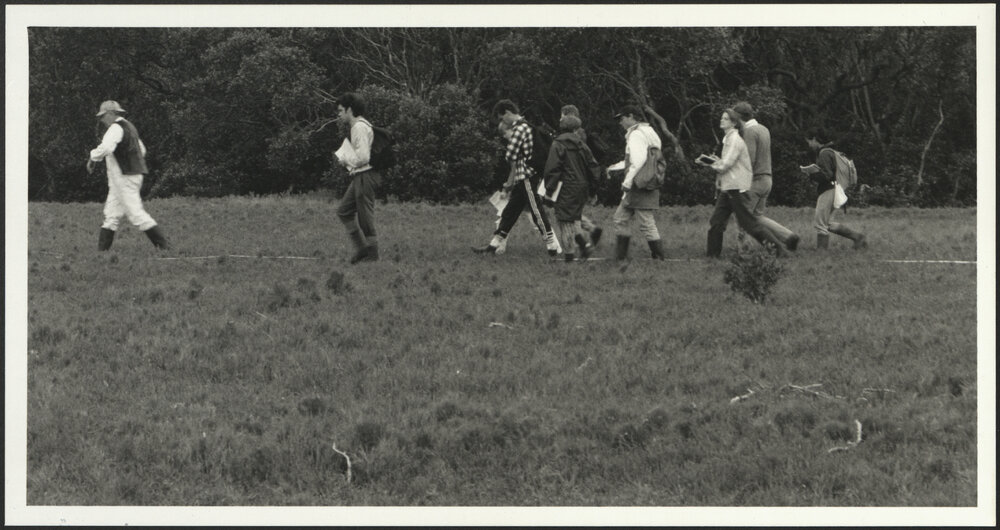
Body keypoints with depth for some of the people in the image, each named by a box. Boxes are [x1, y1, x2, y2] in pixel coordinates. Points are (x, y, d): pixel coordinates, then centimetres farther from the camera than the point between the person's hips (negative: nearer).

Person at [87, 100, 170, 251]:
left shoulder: (116, 128, -14)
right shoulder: (129, 126, 19)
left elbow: (105, 148, -30)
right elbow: (142, 150, 28)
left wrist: (92, 158, -15)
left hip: (124, 177, -10)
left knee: (136, 213, -9)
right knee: (111, 215, 10)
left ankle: (163, 245, -9)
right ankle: (102, 249, 10)